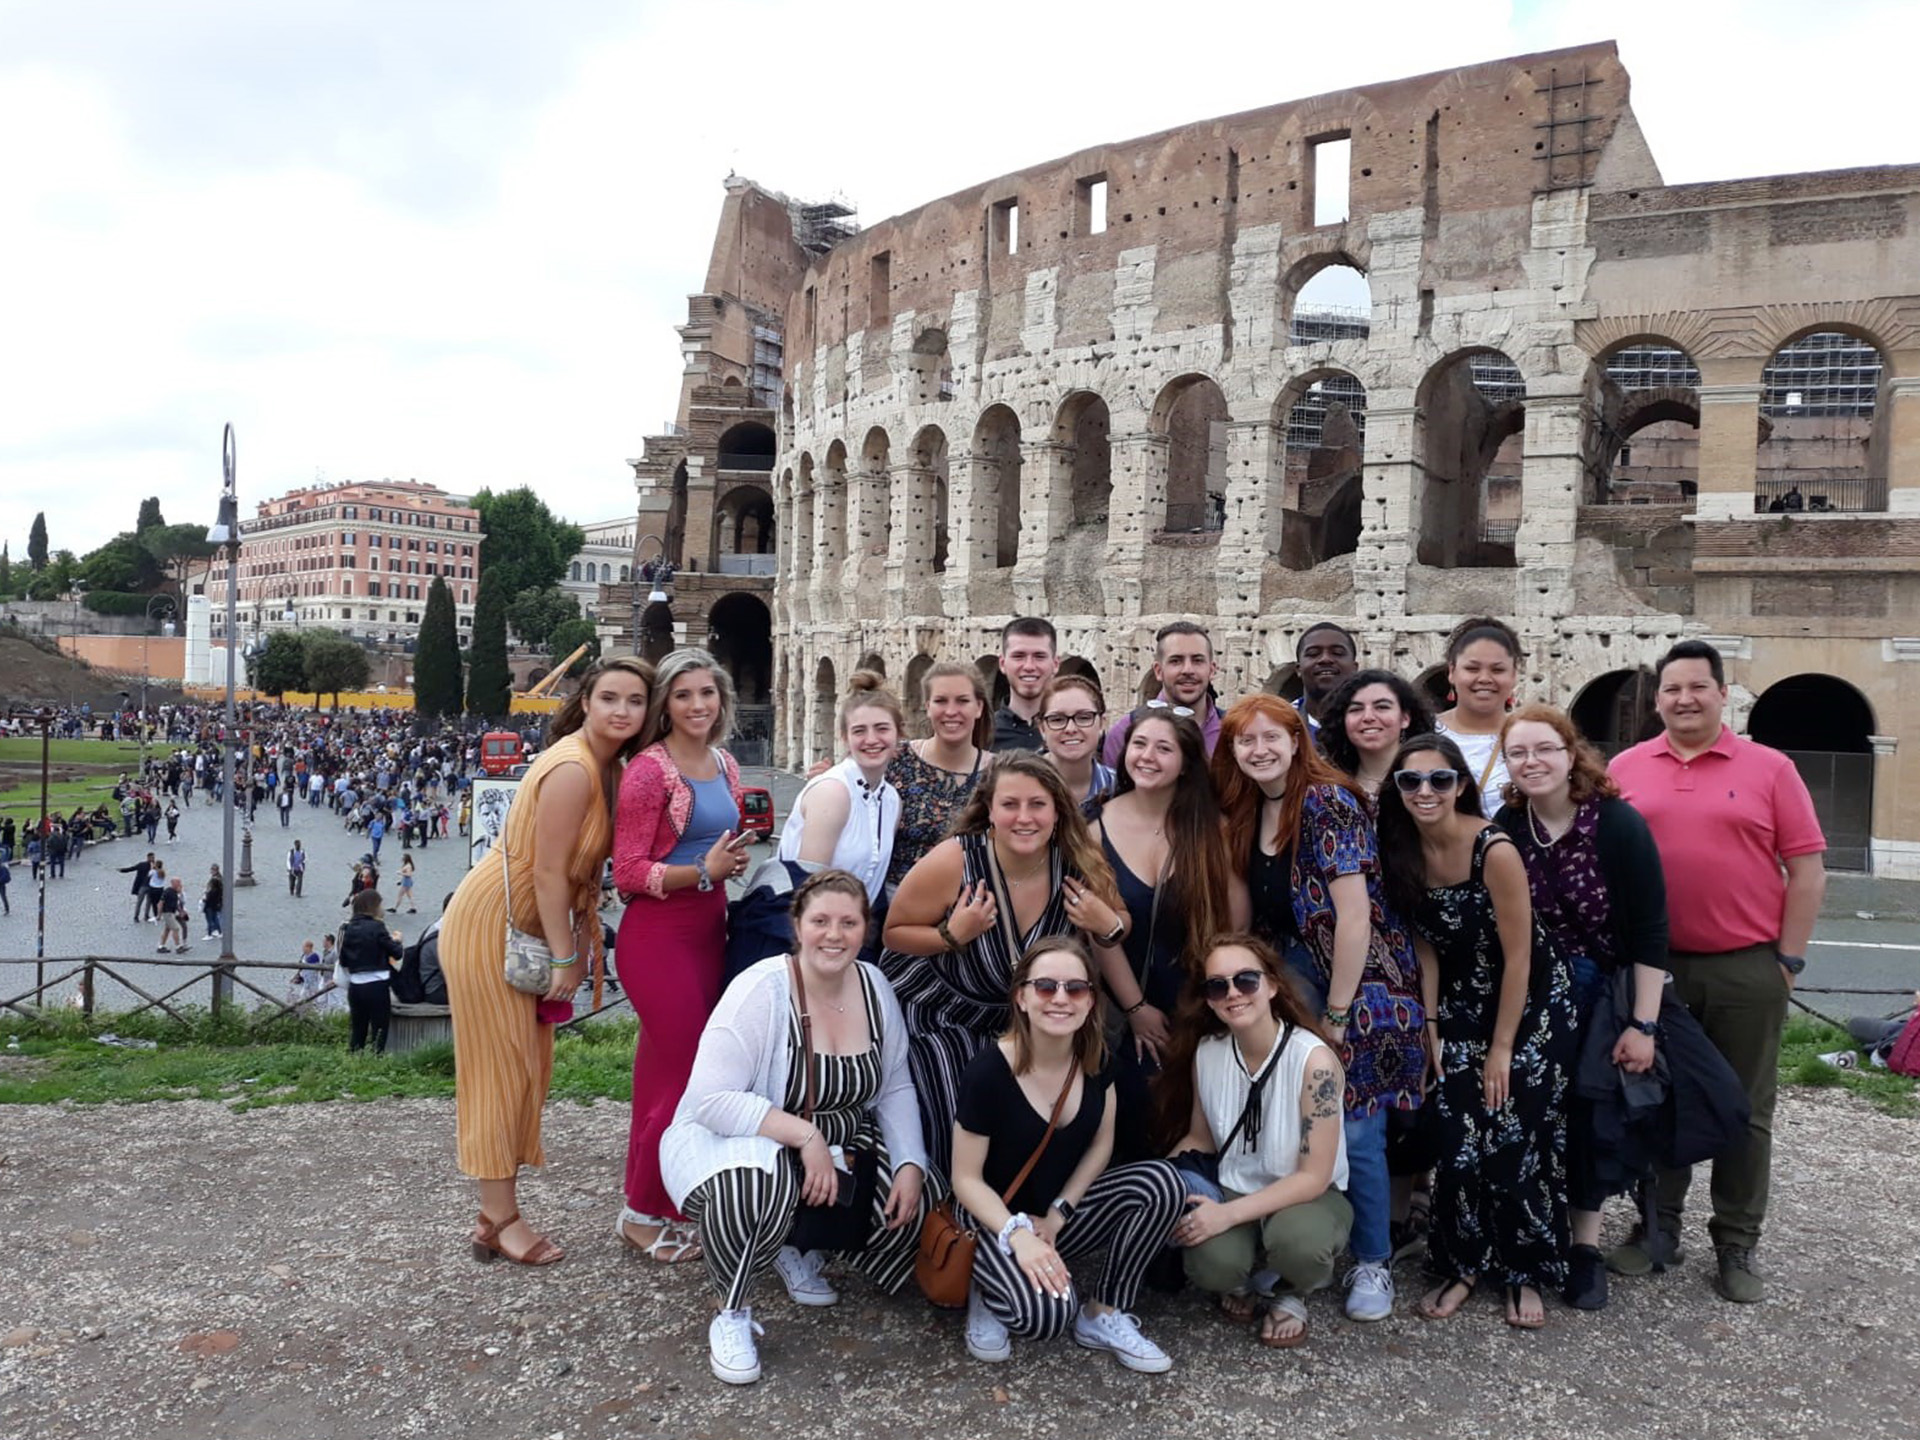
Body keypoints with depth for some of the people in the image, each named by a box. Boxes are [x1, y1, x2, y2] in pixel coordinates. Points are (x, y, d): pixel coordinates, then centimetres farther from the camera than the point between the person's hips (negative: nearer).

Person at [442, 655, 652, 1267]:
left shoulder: (605, 768, 6)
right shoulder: (572, 769, -23)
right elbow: (548, 871, -23)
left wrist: (578, 942, 3)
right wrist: (566, 958, -18)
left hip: (523, 928, 10)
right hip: (488, 923, -10)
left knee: (527, 1065, 13)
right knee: (503, 1065, -3)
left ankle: (497, 1212, 23)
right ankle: (500, 1219, 8)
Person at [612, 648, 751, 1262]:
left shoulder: (725, 766, 10)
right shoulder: (649, 769, -12)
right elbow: (628, 871, -13)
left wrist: (734, 858, 6)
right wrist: (702, 873, -23)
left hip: (709, 930, 7)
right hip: (659, 934, -7)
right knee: (681, 1074, -3)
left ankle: (676, 1204, 26)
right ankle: (644, 1213, 15)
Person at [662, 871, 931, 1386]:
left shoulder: (873, 986, -3)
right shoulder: (761, 990, -21)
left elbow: (895, 1089, 2)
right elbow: (711, 1100, -28)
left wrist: (910, 1165, -13)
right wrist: (804, 1135, -33)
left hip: (838, 1148, 6)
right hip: (735, 1140, -6)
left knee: (911, 1203, -16)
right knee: (757, 1183, -40)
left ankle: (800, 1248, 15)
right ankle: (733, 1314, -10)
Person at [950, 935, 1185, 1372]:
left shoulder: (1096, 1057, -8)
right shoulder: (988, 1071, -23)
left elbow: (1100, 1144, 4)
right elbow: (967, 1179, -16)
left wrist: (1057, 1216, -8)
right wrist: (1018, 1234, -30)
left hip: (1063, 1210, 5)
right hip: (996, 1218, -5)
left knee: (1162, 1182, -21)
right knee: (1048, 1312, -34)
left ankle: (1103, 1316, -4)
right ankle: (990, 1289, 3)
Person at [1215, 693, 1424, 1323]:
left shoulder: (1328, 803, -15)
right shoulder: (1245, 814, 8)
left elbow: (1354, 915, -19)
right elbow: (1242, 914, 10)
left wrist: (1335, 1012, -16)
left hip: (1358, 983, -6)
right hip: (1293, 974, 6)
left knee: (1354, 1129, -2)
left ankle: (1372, 1262, 17)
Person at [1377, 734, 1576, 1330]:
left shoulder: (1495, 850, -24)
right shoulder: (1405, 851, -7)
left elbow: (1518, 957, -18)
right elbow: (1426, 945, 1)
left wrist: (1502, 1048, -14)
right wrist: (1431, 1028, -2)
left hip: (1533, 1005, -4)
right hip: (1463, 1007, 4)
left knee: (1518, 1142, -1)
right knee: (1458, 1141, 1)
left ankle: (1527, 1274, 18)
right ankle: (1463, 1266, 19)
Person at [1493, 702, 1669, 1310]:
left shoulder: (1619, 824, -15)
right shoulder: (1505, 829, -7)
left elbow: (1651, 932, -13)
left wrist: (1644, 1025, -15)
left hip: (1604, 991, -2)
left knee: (1591, 1111, 5)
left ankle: (1585, 1244, 21)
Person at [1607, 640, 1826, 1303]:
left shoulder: (1770, 768, -1)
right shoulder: (1625, 770, 3)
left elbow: (1807, 869, -1)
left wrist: (1789, 958, -4)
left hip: (1748, 970, -1)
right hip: (1652, 967, 1)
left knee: (1744, 1111, 9)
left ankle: (1737, 1246, 22)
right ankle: (1658, 1227, 25)